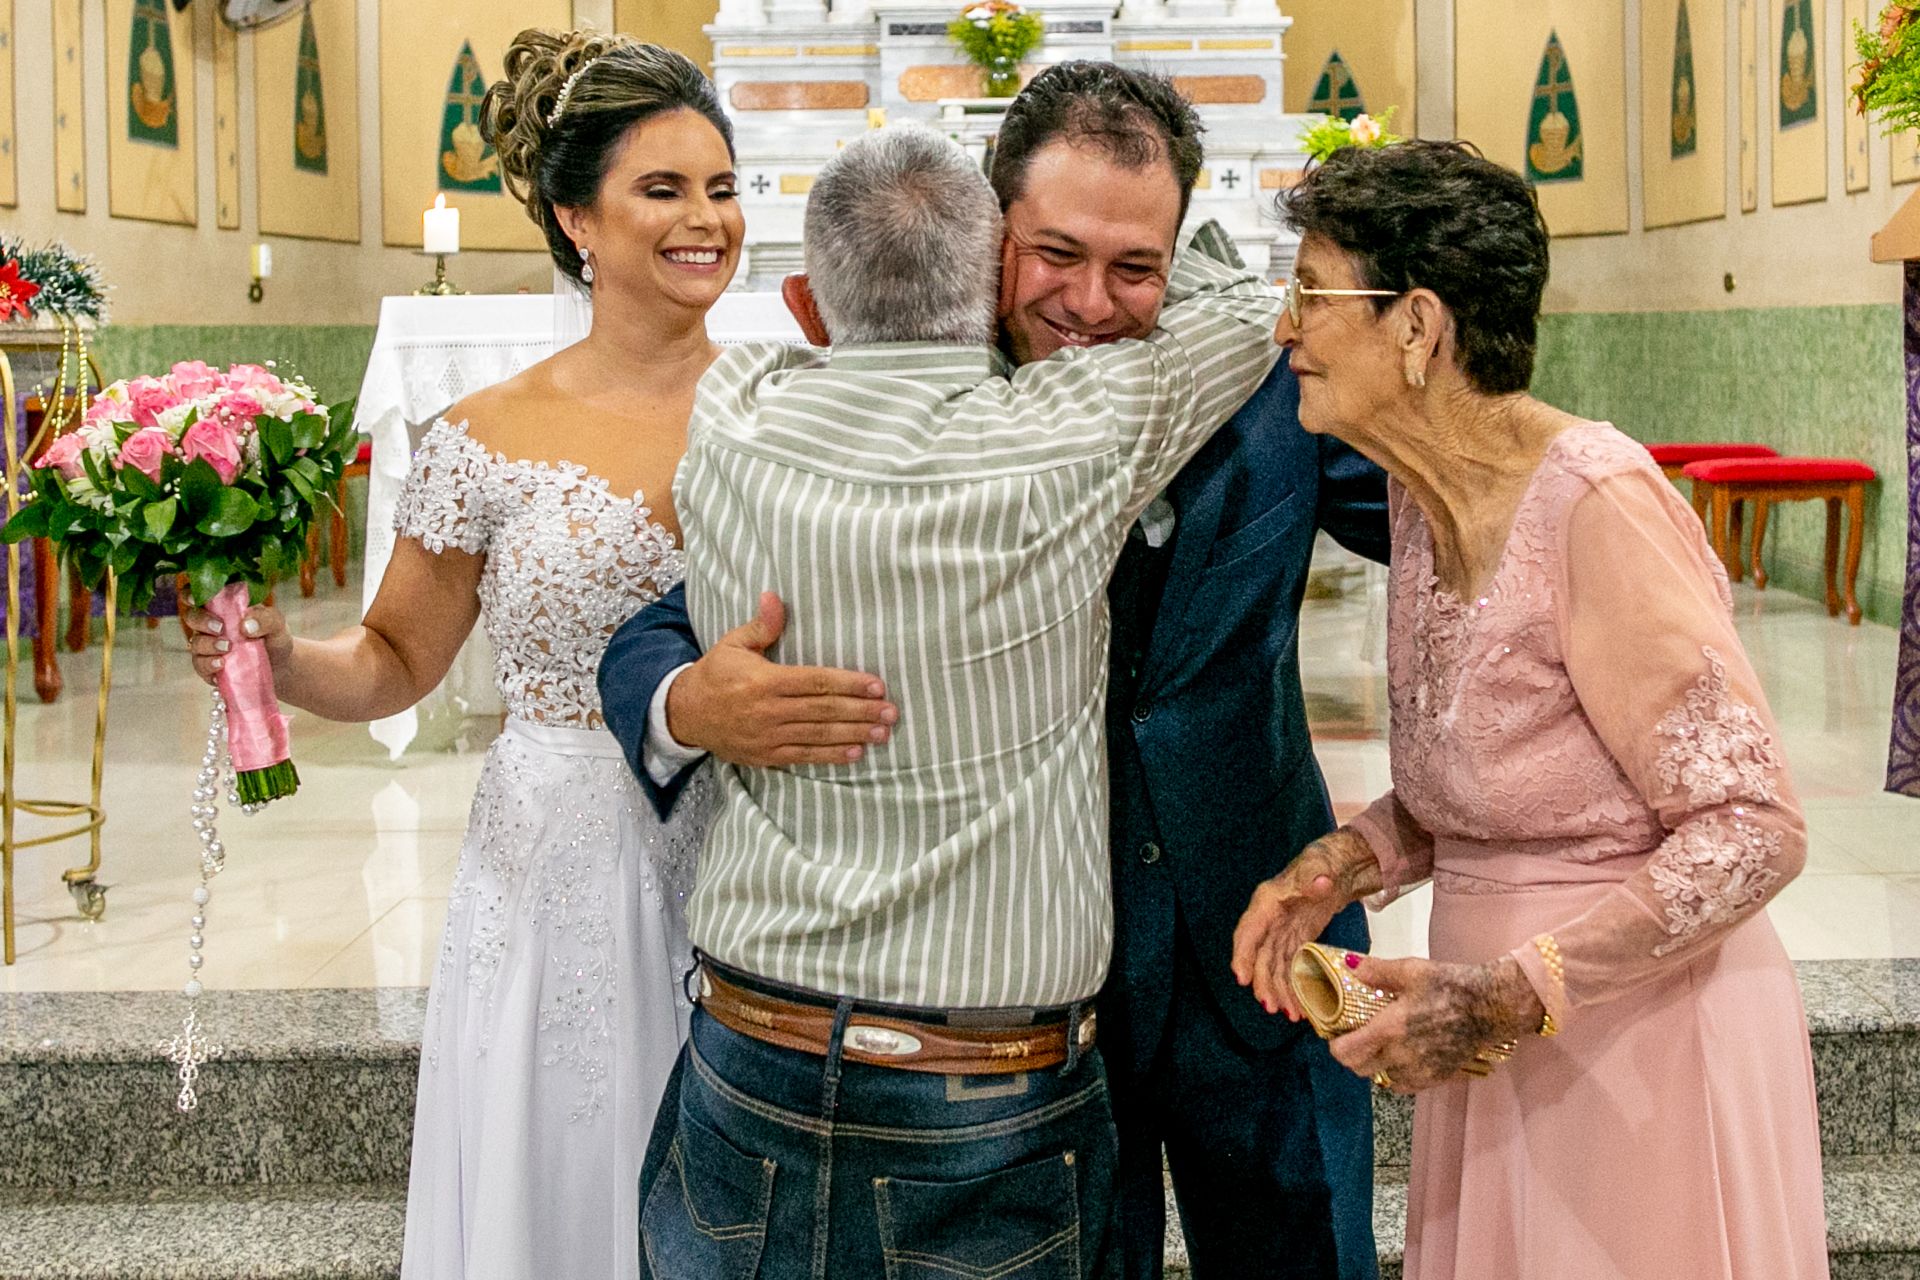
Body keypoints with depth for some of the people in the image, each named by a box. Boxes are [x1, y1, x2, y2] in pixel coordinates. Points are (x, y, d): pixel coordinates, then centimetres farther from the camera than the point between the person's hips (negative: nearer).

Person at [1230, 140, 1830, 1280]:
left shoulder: (1597, 501, -21)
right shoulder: (1426, 505, 5)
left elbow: (1753, 829, -20)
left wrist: (1508, 999, -23)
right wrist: (1343, 864, -2)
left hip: (1643, 1047, -7)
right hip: (1503, 1056, 8)